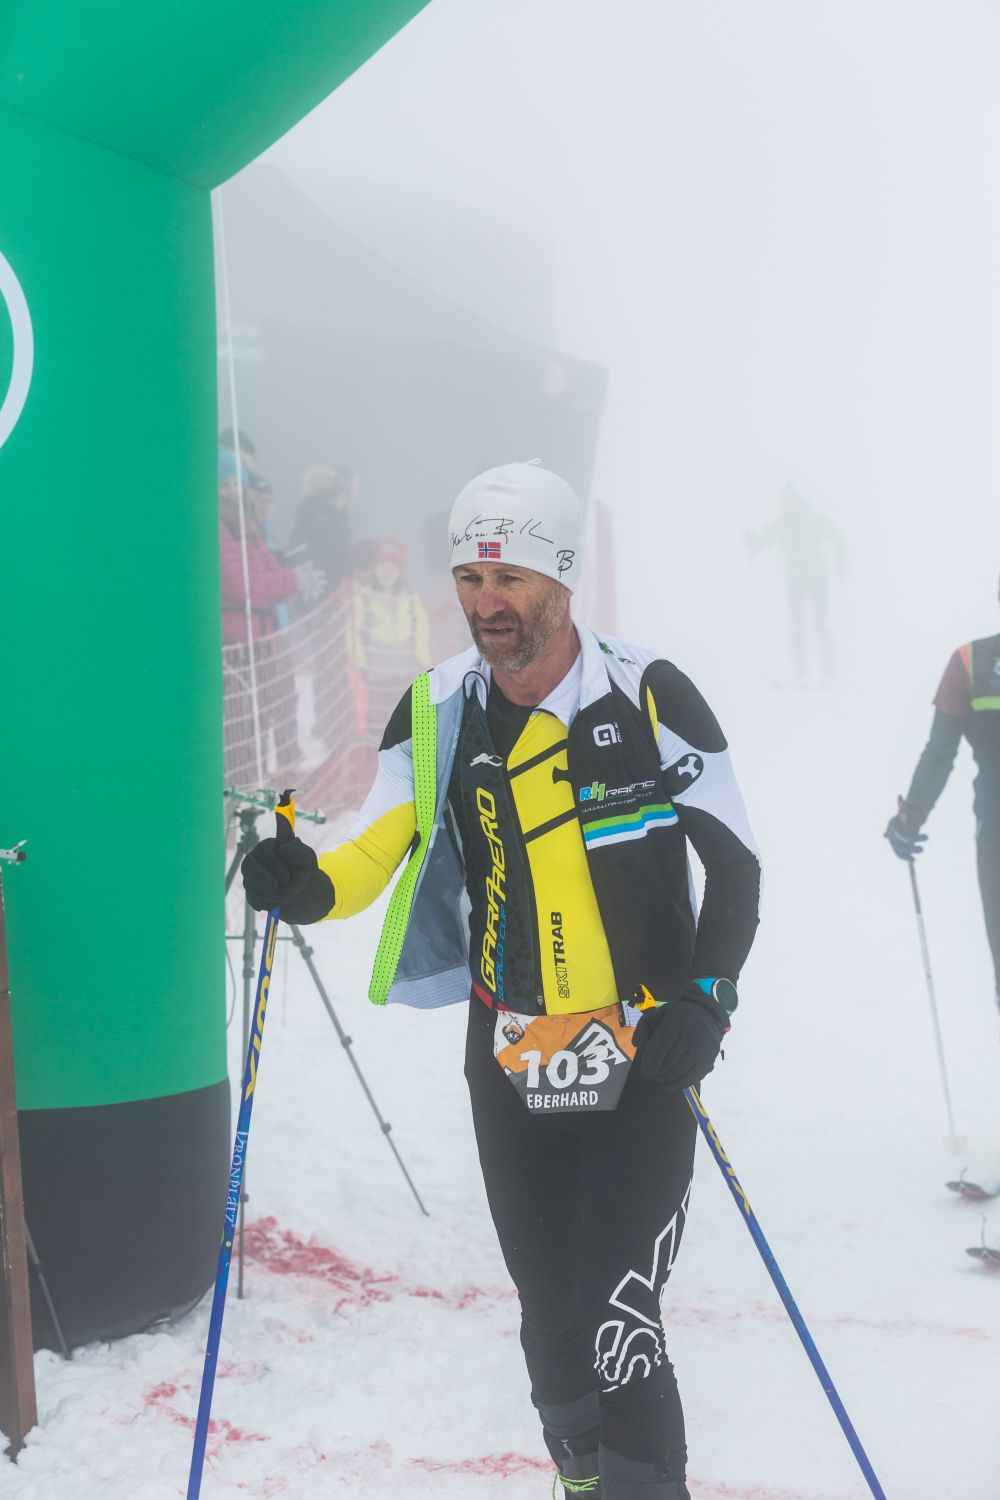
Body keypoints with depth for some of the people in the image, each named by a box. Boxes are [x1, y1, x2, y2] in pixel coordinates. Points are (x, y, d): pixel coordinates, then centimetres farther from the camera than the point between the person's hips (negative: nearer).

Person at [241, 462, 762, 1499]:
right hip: (510, 1067, 4)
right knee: (551, 1323, 13)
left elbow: (736, 864, -4)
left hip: (643, 1061, -4)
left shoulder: (650, 698, -11)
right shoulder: (436, 712, -1)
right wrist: (310, 887, -23)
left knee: (614, 1323, -11)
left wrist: (706, 998, -15)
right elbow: (376, 850, -2)